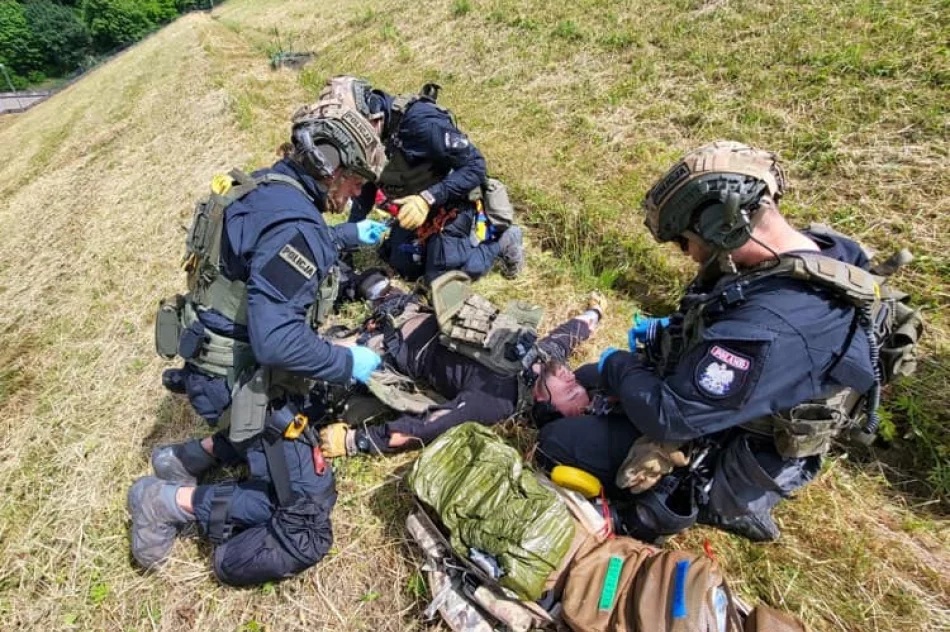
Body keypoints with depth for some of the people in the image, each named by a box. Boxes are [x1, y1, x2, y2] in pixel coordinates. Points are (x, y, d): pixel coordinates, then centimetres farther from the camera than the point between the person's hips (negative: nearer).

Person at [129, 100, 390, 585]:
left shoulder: (265, 187, 4)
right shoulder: (293, 221, -27)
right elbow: (277, 340, -32)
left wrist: (349, 235, 27)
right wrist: (348, 363, -18)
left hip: (229, 360, 10)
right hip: (249, 381, -9)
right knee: (304, 534, -1)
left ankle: (193, 455, 26)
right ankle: (169, 501, 6)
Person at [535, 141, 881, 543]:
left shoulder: (772, 328, -39)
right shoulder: (816, 253, -7)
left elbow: (670, 416, -31)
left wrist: (617, 367, -13)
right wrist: (671, 330, 2)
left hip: (721, 467, -9)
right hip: (714, 401, 9)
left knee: (554, 443, -6)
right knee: (587, 382, 18)